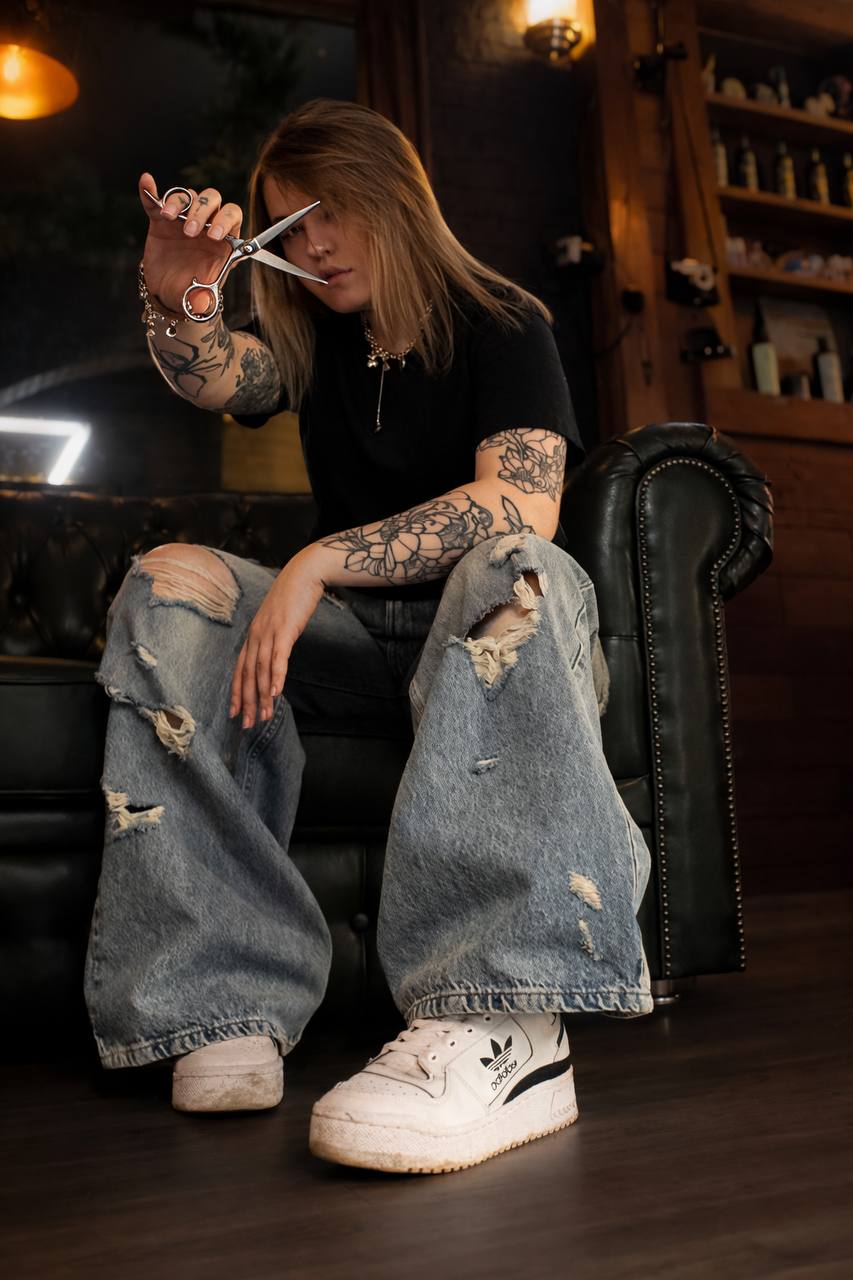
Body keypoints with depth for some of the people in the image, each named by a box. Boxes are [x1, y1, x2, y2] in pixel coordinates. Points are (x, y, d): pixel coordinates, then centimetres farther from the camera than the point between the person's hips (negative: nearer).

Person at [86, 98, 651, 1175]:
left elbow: (523, 506, -20)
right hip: (357, 642, 4)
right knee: (171, 583, -19)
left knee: (518, 572, -36)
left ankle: (502, 1032, -52)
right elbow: (220, 380, -8)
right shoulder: (315, 336, 15)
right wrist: (173, 299, -31)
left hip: (487, 634, -4)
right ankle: (227, 1002, -30)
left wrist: (317, 565, -27)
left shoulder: (500, 326, -1)